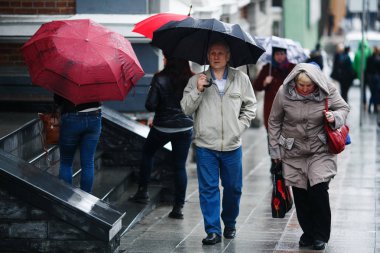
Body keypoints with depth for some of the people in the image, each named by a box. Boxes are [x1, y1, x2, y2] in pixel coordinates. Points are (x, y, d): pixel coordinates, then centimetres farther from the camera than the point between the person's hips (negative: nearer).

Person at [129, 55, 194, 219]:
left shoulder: (160, 79, -14)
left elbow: (150, 105, -15)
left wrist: (162, 107, 6)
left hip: (162, 127, -2)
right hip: (185, 127, 2)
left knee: (147, 153, 24)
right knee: (180, 166, 6)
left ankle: (142, 191, 25)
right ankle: (178, 207, 5)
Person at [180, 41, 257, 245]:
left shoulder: (241, 79, 5)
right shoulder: (196, 81, 2)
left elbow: (250, 106, 12)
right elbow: (186, 109, -1)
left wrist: (240, 126, 2)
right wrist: (197, 91, -14)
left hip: (232, 145, 1)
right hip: (206, 145, -1)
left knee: (233, 188, 10)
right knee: (208, 188, -2)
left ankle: (230, 224, 30)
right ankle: (213, 230, 3)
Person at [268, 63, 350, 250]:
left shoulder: (327, 90, -14)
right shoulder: (284, 92, -13)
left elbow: (343, 108, 3)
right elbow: (274, 122, 1)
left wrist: (335, 117, -20)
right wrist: (274, 149, 5)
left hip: (320, 150, -1)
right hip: (294, 151, 1)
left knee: (319, 189, -10)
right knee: (300, 193, 5)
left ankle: (321, 235, 6)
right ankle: (308, 232, 23)